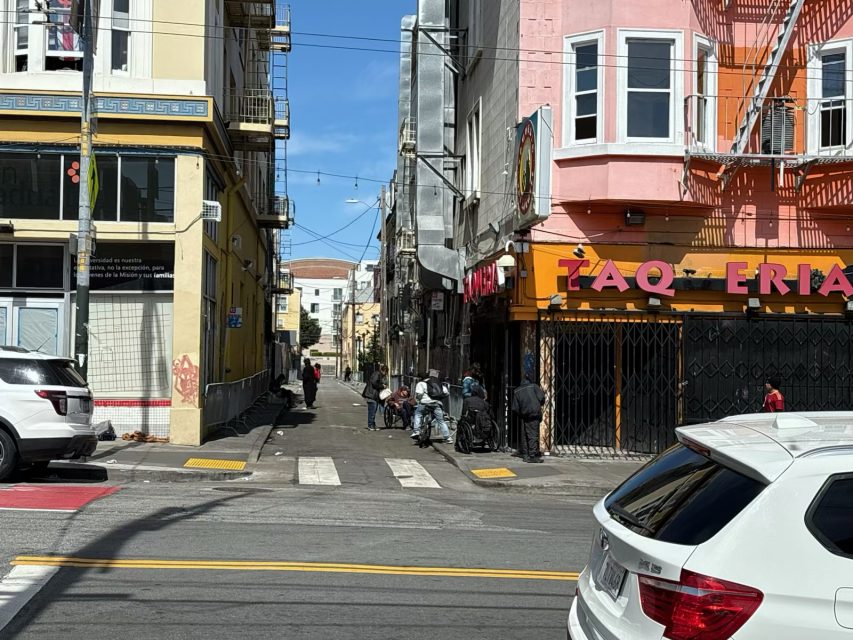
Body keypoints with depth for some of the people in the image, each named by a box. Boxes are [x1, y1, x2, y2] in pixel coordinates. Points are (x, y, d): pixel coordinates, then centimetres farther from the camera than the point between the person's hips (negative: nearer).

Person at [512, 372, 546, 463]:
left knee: (525, 436, 13)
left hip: (524, 416, 4)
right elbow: (541, 397, -11)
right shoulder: (534, 386, 1)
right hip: (534, 414, -4)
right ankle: (532, 456, -9)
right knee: (533, 435, -5)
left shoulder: (517, 391, 13)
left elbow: (515, 408, 9)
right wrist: (541, 404, 10)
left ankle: (526, 455, 16)